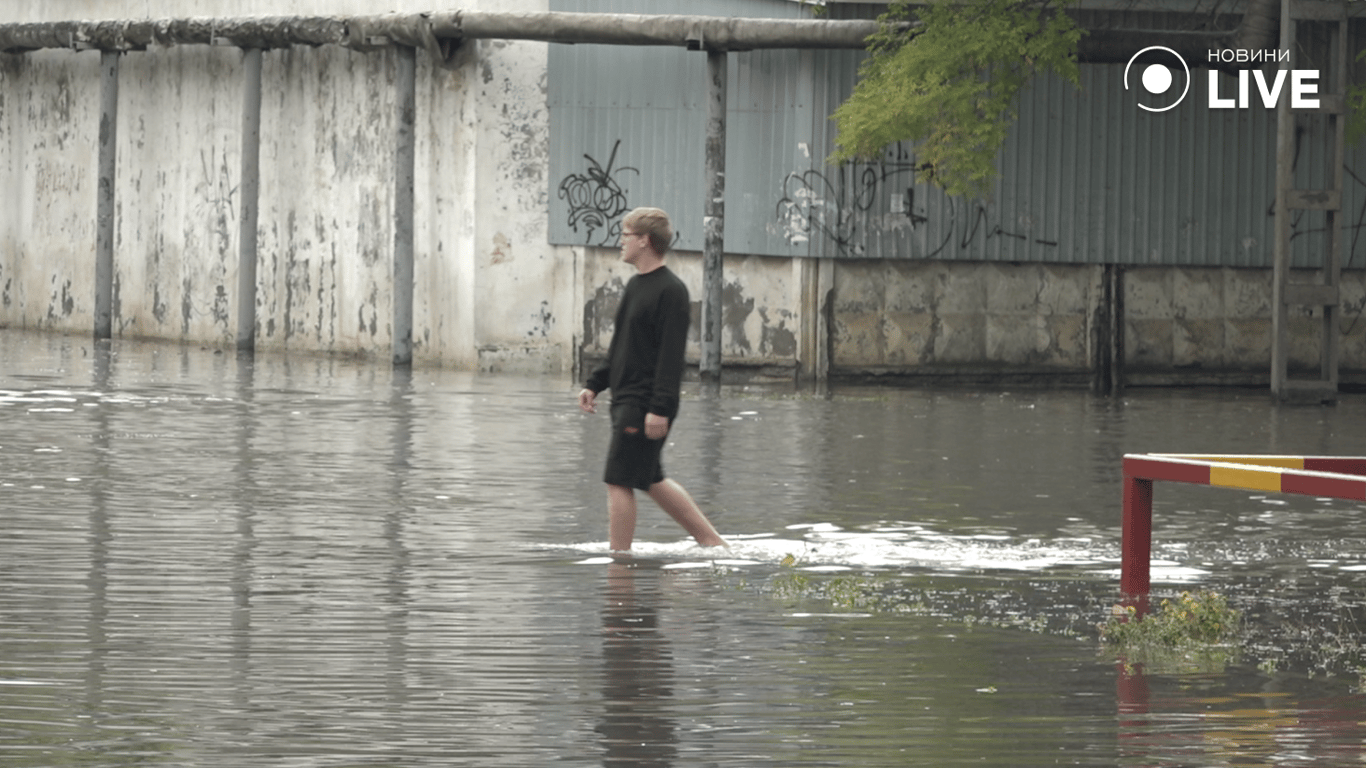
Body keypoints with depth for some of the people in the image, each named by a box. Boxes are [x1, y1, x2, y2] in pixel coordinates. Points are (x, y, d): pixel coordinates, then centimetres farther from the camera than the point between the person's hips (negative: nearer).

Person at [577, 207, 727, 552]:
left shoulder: (670, 291, -14)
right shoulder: (635, 285, 16)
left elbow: (672, 355, -19)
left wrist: (660, 408, -24)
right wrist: (595, 384, 18)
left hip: (644, 404, -10)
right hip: (627, 400, 10)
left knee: (619, 482, -8)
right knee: (651, 480, 15)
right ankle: (712, 542, 21)